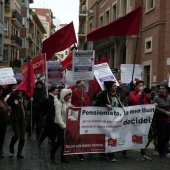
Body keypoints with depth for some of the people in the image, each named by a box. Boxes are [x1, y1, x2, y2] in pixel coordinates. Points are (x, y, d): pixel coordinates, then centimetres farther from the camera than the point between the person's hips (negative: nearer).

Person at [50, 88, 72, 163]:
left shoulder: (69, 103, 11)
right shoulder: (59, 103, -10)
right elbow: (58, 116, -16)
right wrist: (64, 126, -20)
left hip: (66, 125, 6)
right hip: (59, 125, -6)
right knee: (61, 140, -11)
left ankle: (63, 158, 11)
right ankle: (52, 152, 15)